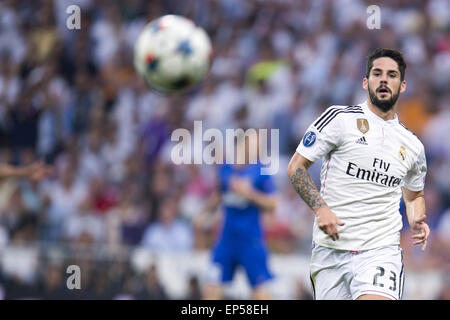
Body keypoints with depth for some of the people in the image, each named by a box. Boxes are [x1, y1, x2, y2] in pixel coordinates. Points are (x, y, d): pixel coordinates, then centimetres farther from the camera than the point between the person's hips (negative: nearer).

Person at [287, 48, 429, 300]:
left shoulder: (413, 146, 13)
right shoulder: (340, 118, 1)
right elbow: (296, 167, 2)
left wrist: (417, 223, 9)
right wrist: (321, 208, -13)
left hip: (381, 250, 1)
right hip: (330, 248, -1)